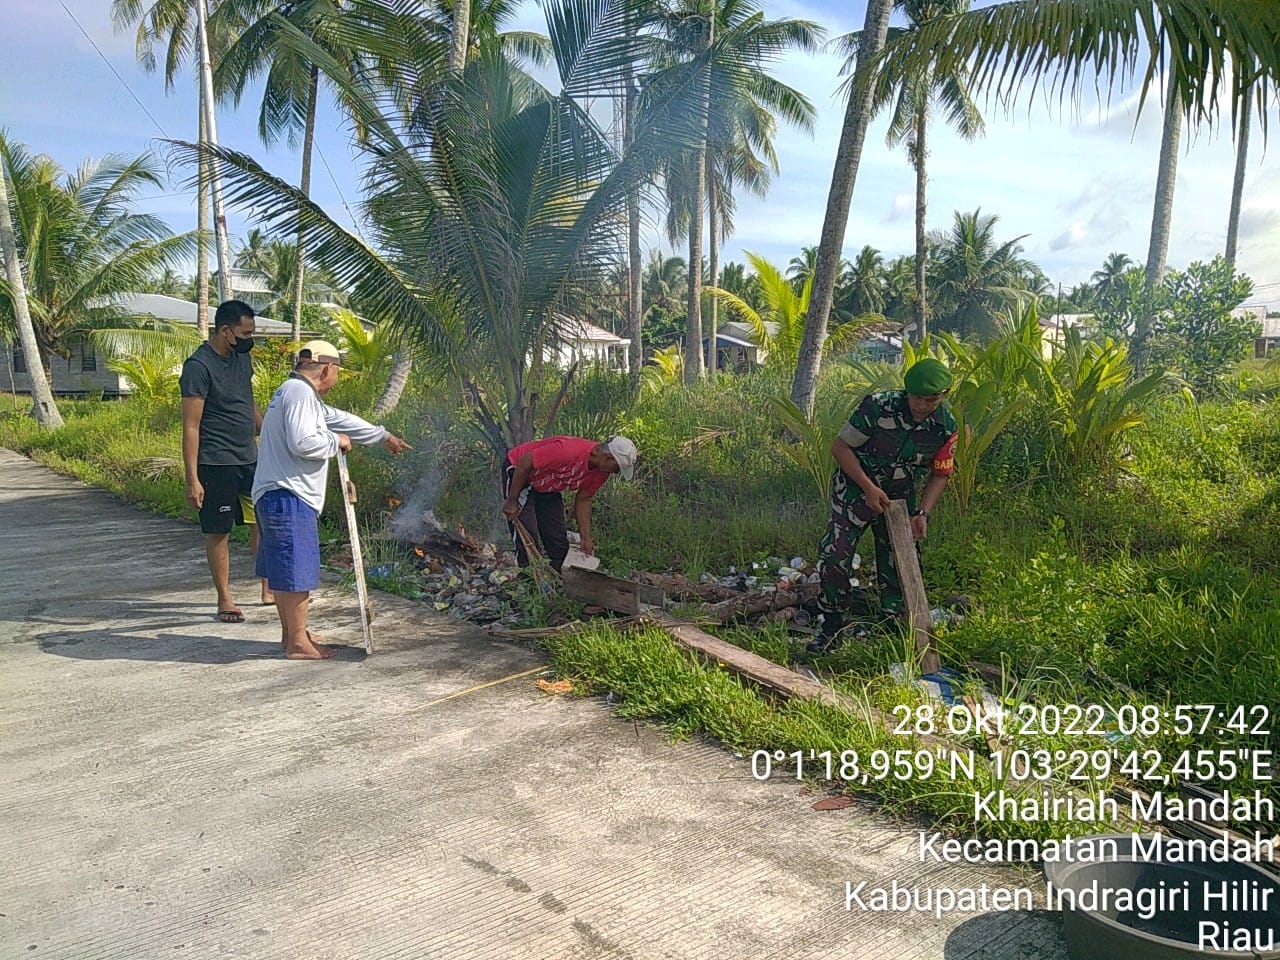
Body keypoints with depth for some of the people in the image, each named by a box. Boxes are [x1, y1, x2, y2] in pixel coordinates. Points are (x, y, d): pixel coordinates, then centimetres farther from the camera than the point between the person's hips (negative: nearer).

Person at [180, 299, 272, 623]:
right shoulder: (199, 366, -16)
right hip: (216, 463, -8)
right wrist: (192, 479, -20)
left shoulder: (241, 356, 7)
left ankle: (269, 589, 23)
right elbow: (191, 426, -17)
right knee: (218, 532, 4)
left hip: (249, 458, 8)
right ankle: (225, 600, 15)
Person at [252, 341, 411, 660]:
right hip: (288, 496, -11)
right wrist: (336, 441, -7)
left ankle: (290, 631, 30)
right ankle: (299, 643, 3)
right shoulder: (299, 392, -14)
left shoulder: (298, 392, 20)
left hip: (278, 495, 11)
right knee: (297, 569, -4)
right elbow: (303, 443, -26)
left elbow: (338, 418, 29)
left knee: (282, 569, 18)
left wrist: (383, 436, 37)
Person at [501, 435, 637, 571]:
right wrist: (511, 501, -23)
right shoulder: (569, 451, -37)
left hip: (547, 487, 8)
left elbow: (583, 500, 0)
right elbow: (525, 463, -30)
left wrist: (587, 539, -6)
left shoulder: (602, 471, -12)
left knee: (559, 544, 5)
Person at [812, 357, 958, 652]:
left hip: (899, 498, 3)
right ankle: (832, 624, 6)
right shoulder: (878, 407, -25)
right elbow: (841, 446, -17)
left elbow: (940, 474, 0)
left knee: (898, 562, 7)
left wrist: (923, 513, -14)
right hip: (856, 488, -3)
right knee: (834, 556, -11)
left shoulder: (946, 427, -13)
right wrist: (869, 488, -22)